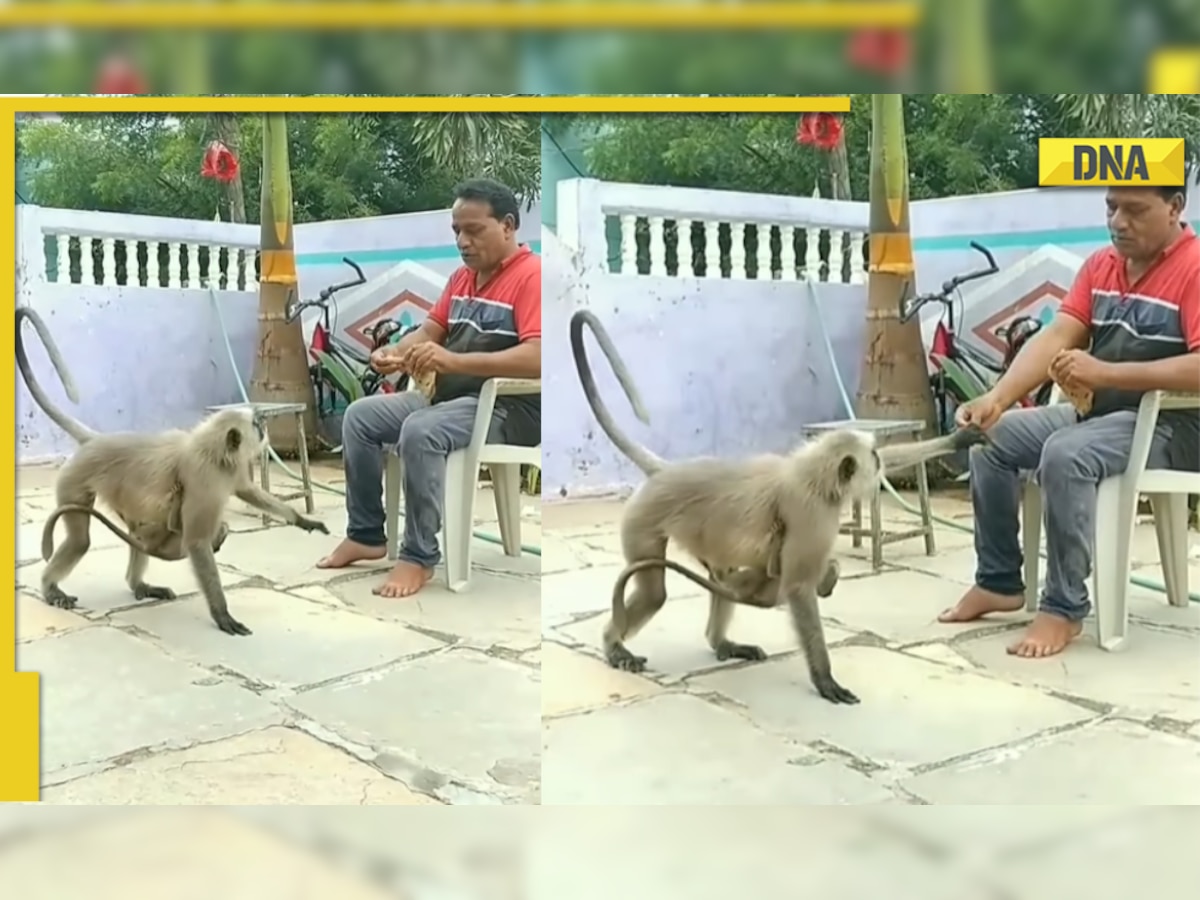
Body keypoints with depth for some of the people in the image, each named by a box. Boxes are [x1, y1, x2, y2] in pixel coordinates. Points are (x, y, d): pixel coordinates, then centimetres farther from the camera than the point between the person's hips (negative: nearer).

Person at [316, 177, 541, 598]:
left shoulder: (532, 276, -16)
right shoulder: (463, 276, 15)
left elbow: (537, 359, -29)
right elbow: (429, 331, 15)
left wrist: (454, 361, -36)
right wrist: (395, 353, -9)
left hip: (509, 407, -10)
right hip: (450, 395, 10)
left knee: (420, 431, -33)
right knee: (360, 416, 3)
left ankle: (419, 557, -22)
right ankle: (366, 535, 10)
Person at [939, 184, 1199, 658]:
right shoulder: (1100, 265, 7)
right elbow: (1056, 338, -3)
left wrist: (1105, 372, -32)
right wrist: (997, 398, -19)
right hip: (1097, 411, 9)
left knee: (1065, 455, -33)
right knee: (990, 438, 1)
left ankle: (1064, 608, -20)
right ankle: (998, 582, 9)